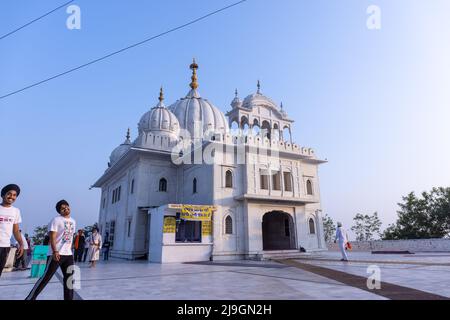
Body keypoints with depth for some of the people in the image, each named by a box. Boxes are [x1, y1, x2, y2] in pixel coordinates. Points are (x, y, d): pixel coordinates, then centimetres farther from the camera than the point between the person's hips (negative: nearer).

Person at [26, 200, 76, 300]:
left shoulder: (73, 221, 14)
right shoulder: (56, 220, -9)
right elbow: (52, 237, -16)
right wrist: (55, 252, -26)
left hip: (68, 254, 7)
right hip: (56, 254, -7)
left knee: (69, 278, 10)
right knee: (45, 278, -4)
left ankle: (69, 298, 18)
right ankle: (30, 298, 9)